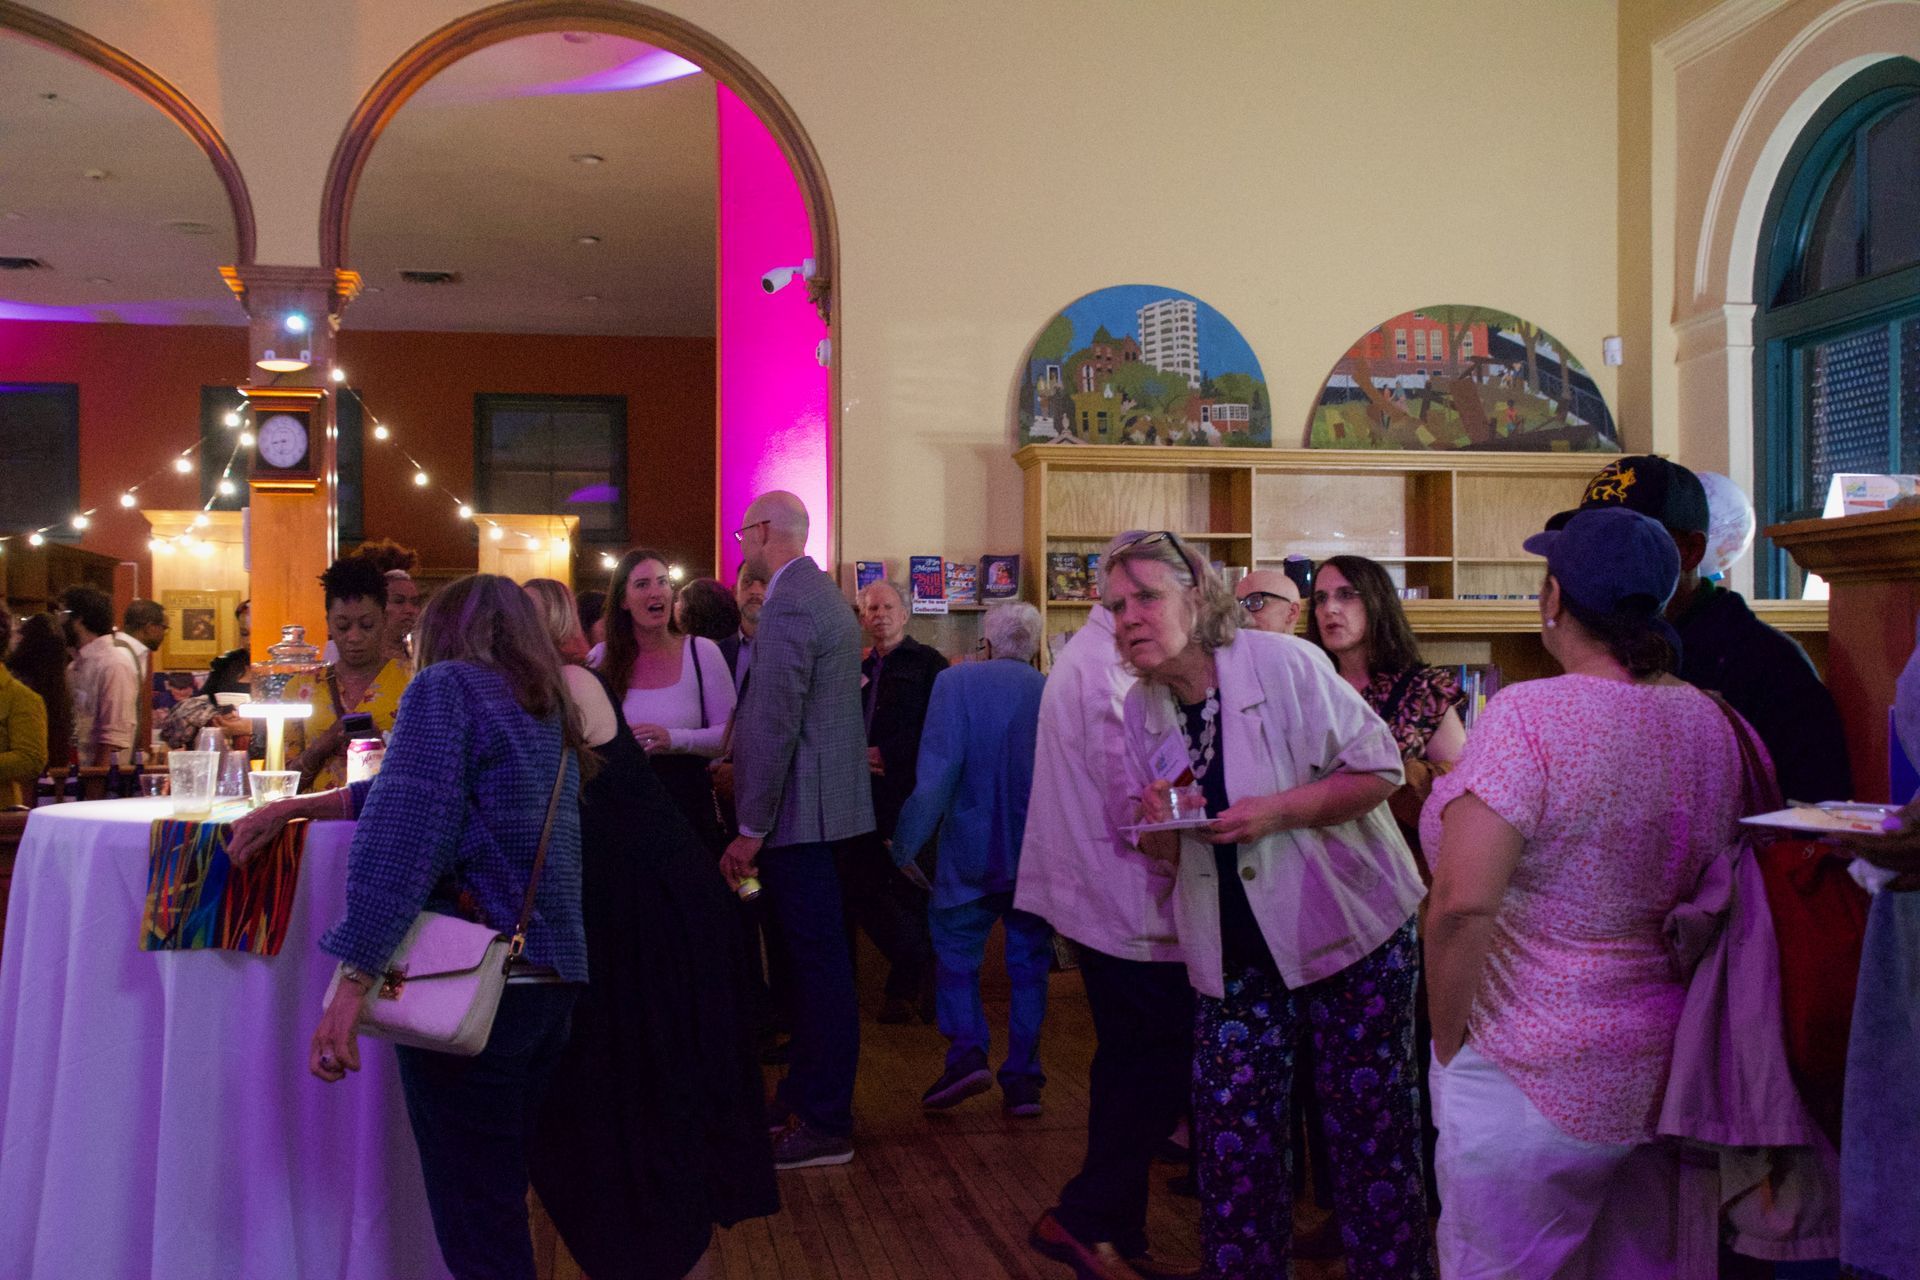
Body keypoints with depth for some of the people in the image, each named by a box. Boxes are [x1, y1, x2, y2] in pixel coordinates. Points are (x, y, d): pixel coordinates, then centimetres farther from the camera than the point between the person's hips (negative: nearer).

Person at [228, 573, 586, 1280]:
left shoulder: (446, 685, -5)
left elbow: (404, 830, -17)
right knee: (504, 1200, 20)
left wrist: (352, 982, -19)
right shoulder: (547, 712, 19)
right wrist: (295, 807, 22)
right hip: (552, 980, 8)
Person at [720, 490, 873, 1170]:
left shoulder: (789, 605, -17)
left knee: (819, 961, -4)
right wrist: (741, 769, 23)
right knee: (813, 956, 17)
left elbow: (775, 723, -21)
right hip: (825, 803, 10)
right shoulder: (822, 593, 16)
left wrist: (751, 828, -18)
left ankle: (825, 1125, 3)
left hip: (800, 809, -10)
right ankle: (806, 1089, 29)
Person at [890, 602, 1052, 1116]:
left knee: (955, 955, 13)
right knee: (1028, 964, 10)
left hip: (971, 850, -2)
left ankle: (967, 1052, -5)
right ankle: (1022, 1079, 9)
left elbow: (937, 771, -15)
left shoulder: (955, 681, -8)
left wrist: (905, 843, -9)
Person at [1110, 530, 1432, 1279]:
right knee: (1232, 1140, 7)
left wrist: (1277, 811, -24)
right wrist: (1160, 826, -12)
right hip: (1234, 956, 4)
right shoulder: (1141, 711, 3)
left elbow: (1379, 770, -11)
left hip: (1349, 933, -4)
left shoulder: (1285, 664, -14)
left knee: (1370, 1131, 3)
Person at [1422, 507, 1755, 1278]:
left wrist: (1447, 1040, -13)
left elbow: (1463, 902, -26)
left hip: (1540, 1080, -7)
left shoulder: (1529, 715, -20)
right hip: (1670, 1070, 7)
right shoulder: (1714, 722, 1)